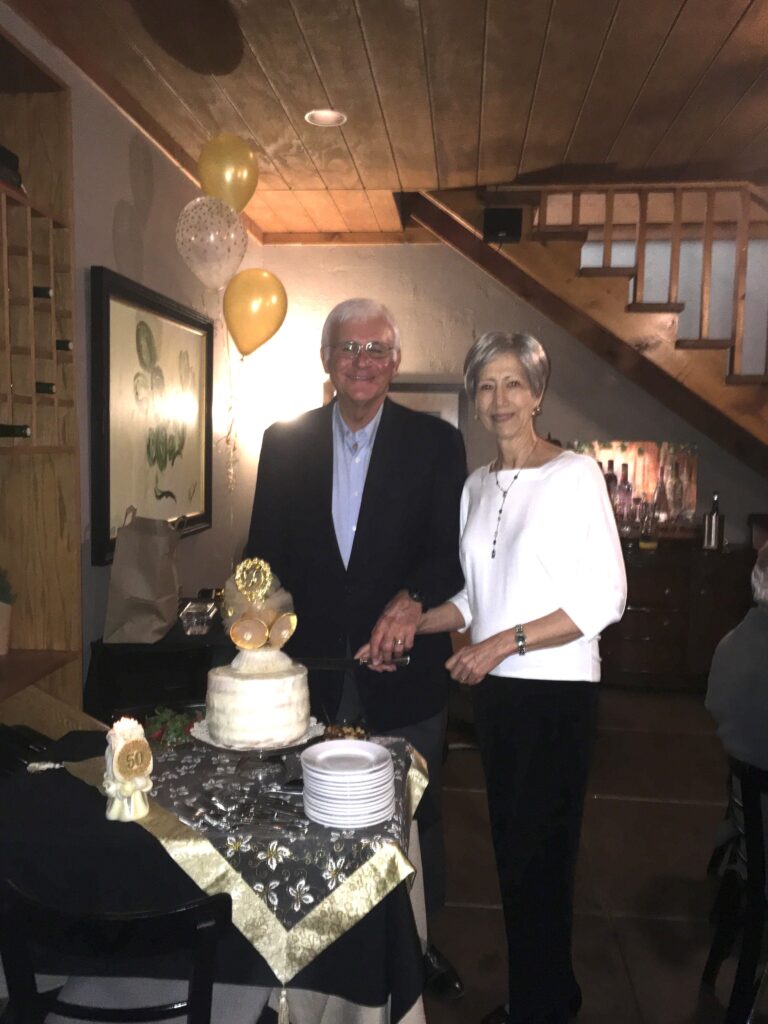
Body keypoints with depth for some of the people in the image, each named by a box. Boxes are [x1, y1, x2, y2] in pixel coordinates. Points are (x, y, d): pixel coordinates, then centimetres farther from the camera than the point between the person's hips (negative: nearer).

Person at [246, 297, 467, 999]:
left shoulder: (436, 443, -3)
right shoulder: (285, 442, 3)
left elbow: (454, 550, -9)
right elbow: (266, 551, 5)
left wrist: (411, 599, -28)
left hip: (403, 667, -1)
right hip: (313, 666, 1)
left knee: (416, 815, 16)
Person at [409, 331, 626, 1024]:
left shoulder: (575, 474, -10)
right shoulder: (477, 486, 10)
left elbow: (606, 598, -14)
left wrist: (505, 642, -18)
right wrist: (412, 624, 1)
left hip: (557, 690, -6)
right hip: (495, 688, 6)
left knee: (540, 853, 4)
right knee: (511, 844, 15)